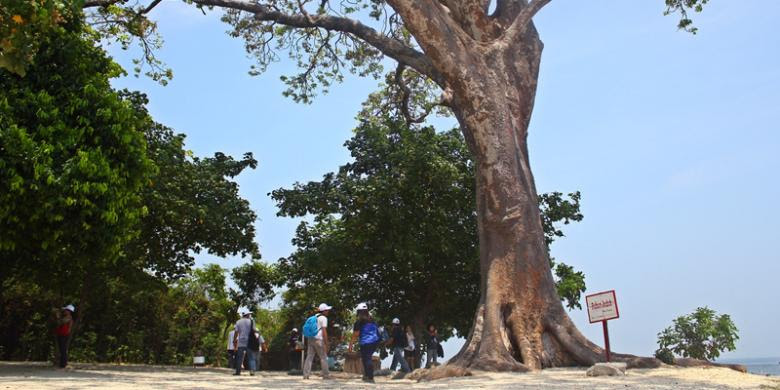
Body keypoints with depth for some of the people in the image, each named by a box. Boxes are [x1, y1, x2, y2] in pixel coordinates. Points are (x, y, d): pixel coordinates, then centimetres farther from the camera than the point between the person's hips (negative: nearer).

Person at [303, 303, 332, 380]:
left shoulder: (315, 316, 17)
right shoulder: (323, 318, -7)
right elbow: (324, 331, -11)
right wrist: (326, 344, -10)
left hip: (310, 338, 7)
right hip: (318, 339, -7)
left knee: (309, 356, 6)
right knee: (323, 357, 1)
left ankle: (306, 374, 2)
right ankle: (326, 375, 4)